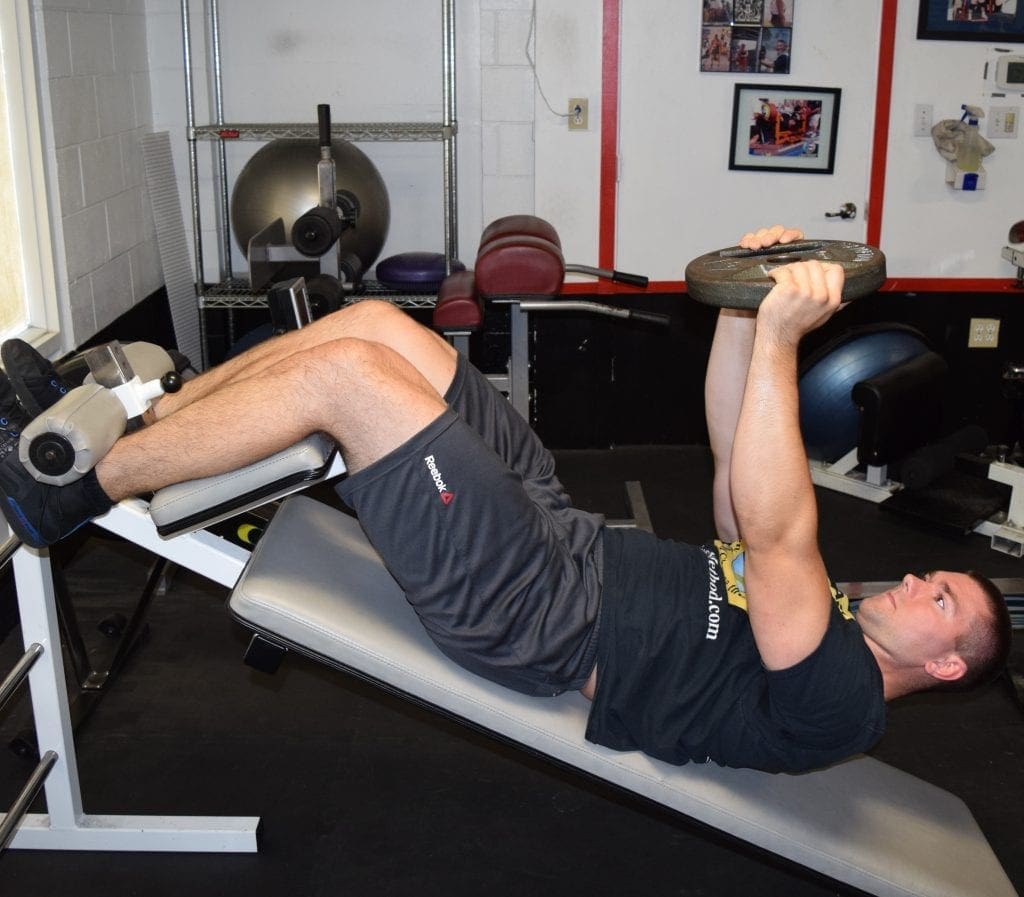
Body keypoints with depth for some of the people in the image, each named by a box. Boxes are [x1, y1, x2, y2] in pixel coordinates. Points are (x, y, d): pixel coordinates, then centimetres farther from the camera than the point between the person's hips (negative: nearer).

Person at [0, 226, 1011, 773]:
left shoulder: (838, 701, -7)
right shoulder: (820, 603, 20)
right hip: (566, 535, 9)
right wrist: (742, 308, 1)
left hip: (528, 618, -9)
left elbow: (773, 532, -24)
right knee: (372, 322, -2)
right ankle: (133, 417, 9)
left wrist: (779, 340, -31)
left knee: (347, 370, -21)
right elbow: (737, 467, 14)